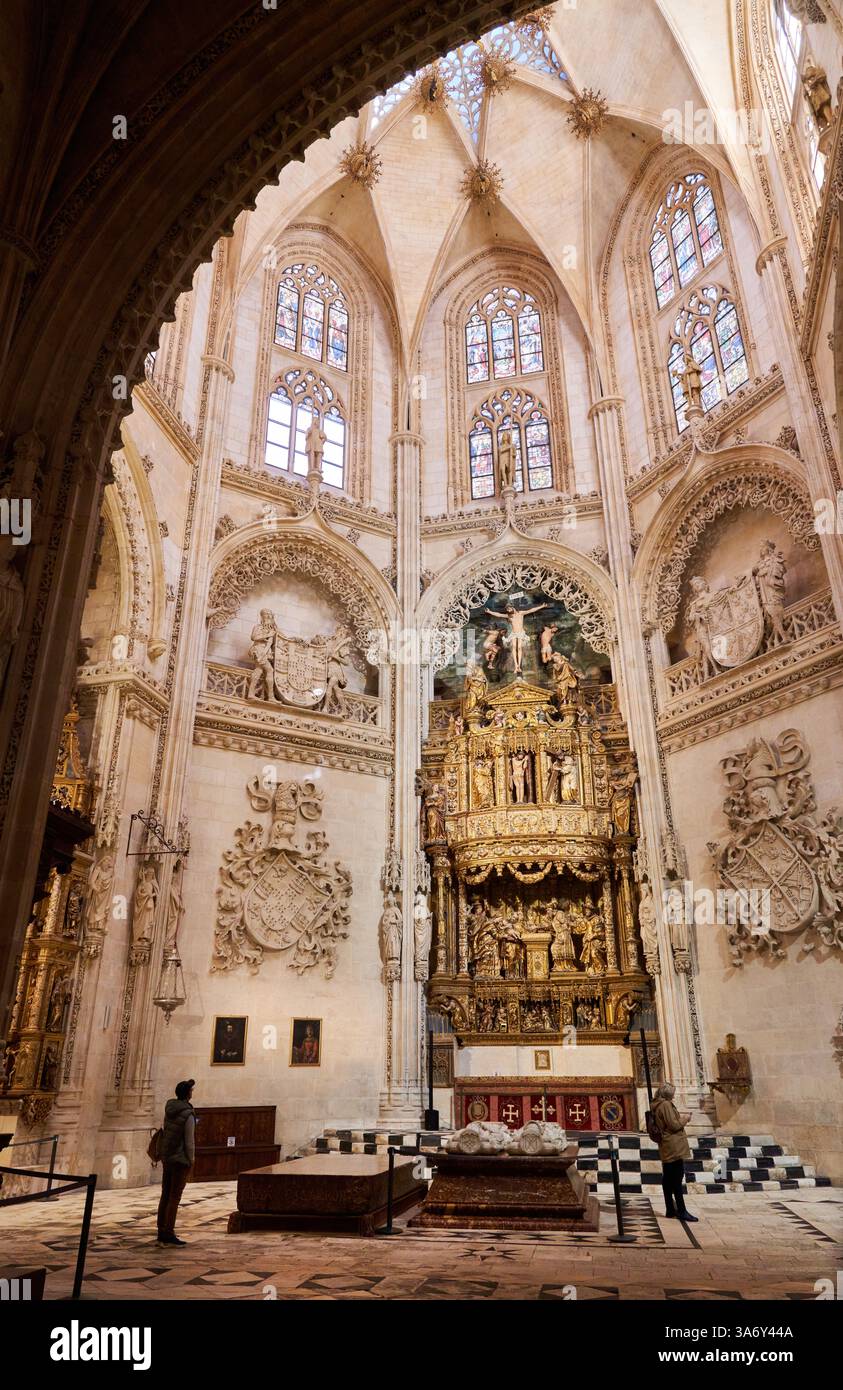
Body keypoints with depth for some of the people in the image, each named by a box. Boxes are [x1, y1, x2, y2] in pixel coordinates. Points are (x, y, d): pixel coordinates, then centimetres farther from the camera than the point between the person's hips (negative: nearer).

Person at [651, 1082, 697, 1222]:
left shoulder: (657, 1106, 15)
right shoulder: (666, 1105, -15)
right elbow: (674, 1125, -18)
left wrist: (681, 1116, 17)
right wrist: (685, 1118, -3)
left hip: (665, 1149, 10)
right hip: (674, 1147, -10)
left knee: (668, 1179, 12)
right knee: (677, 1179, -6)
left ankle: (670, 1209, 19)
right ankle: (681, 1211, -4)